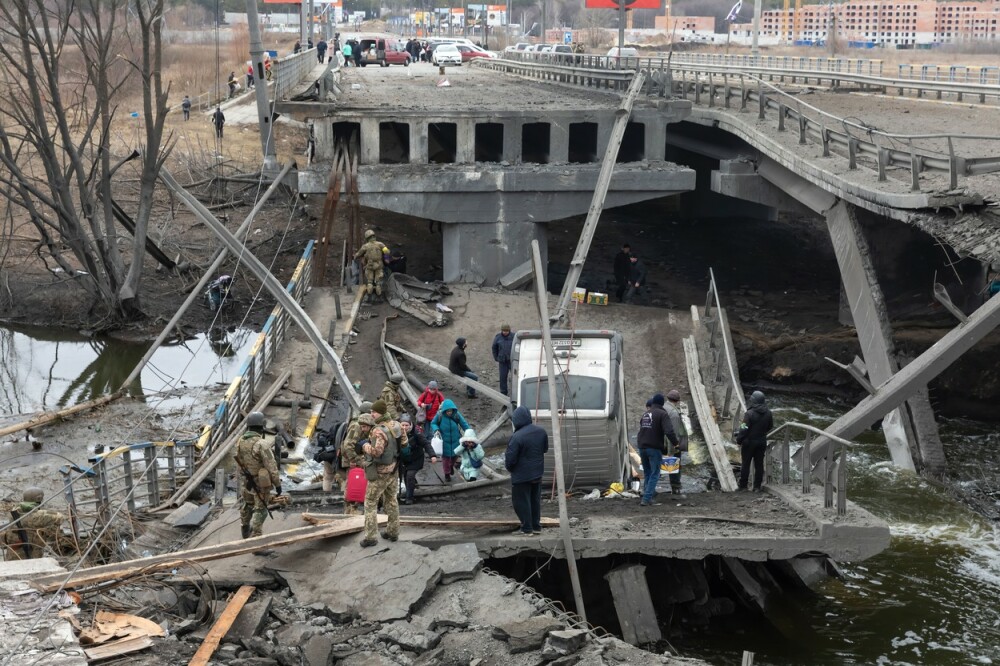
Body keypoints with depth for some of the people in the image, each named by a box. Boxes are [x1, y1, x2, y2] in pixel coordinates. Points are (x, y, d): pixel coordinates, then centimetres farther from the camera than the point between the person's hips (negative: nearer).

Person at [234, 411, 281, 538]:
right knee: (260, 510, 5)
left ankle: (245, 532, 39)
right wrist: (277, 483, -14)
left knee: (246, 506, 23)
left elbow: (238, 463, 9)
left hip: (246, 482, 7)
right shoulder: (262, 444, -25)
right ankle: (255, 536, 3)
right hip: (261, 483, -7)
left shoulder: (241, 442, -3)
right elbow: (271, 467, -23)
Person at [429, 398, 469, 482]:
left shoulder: (457, 415, -15)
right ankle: (447, 474, 26)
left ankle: (451, 466, 50)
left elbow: (464, 424, -4)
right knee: (446, 457, 7)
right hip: (445, 440, -2)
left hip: (455, 440, 2)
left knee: (455, 456, 18)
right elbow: (433, 423, -3)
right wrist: (436, 430, -23)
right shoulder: (439, 415, -19)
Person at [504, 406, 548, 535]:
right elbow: (545, 448, 13)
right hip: (538, 473, 7)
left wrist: (509, 468, 0)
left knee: (521, 501, 5)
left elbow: (510, 458, -20)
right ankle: (536, 526, 24)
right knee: (535, 500, 17)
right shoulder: (541, 432, -2)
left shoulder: (516, 437, -24)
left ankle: (527, 528, 8)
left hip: (522, 476, -7)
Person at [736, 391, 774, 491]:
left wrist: (739, 440, -7)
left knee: (745, 464, 5)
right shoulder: (768, 413, 0)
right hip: (762, 441, 5)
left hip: (749, 442, -5)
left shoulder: (749, 413, -20)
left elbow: (744, 429, -19)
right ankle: (757, 487, 11)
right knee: (759, 464, 9)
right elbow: (770, 426, 14)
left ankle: (743, 486, 10)